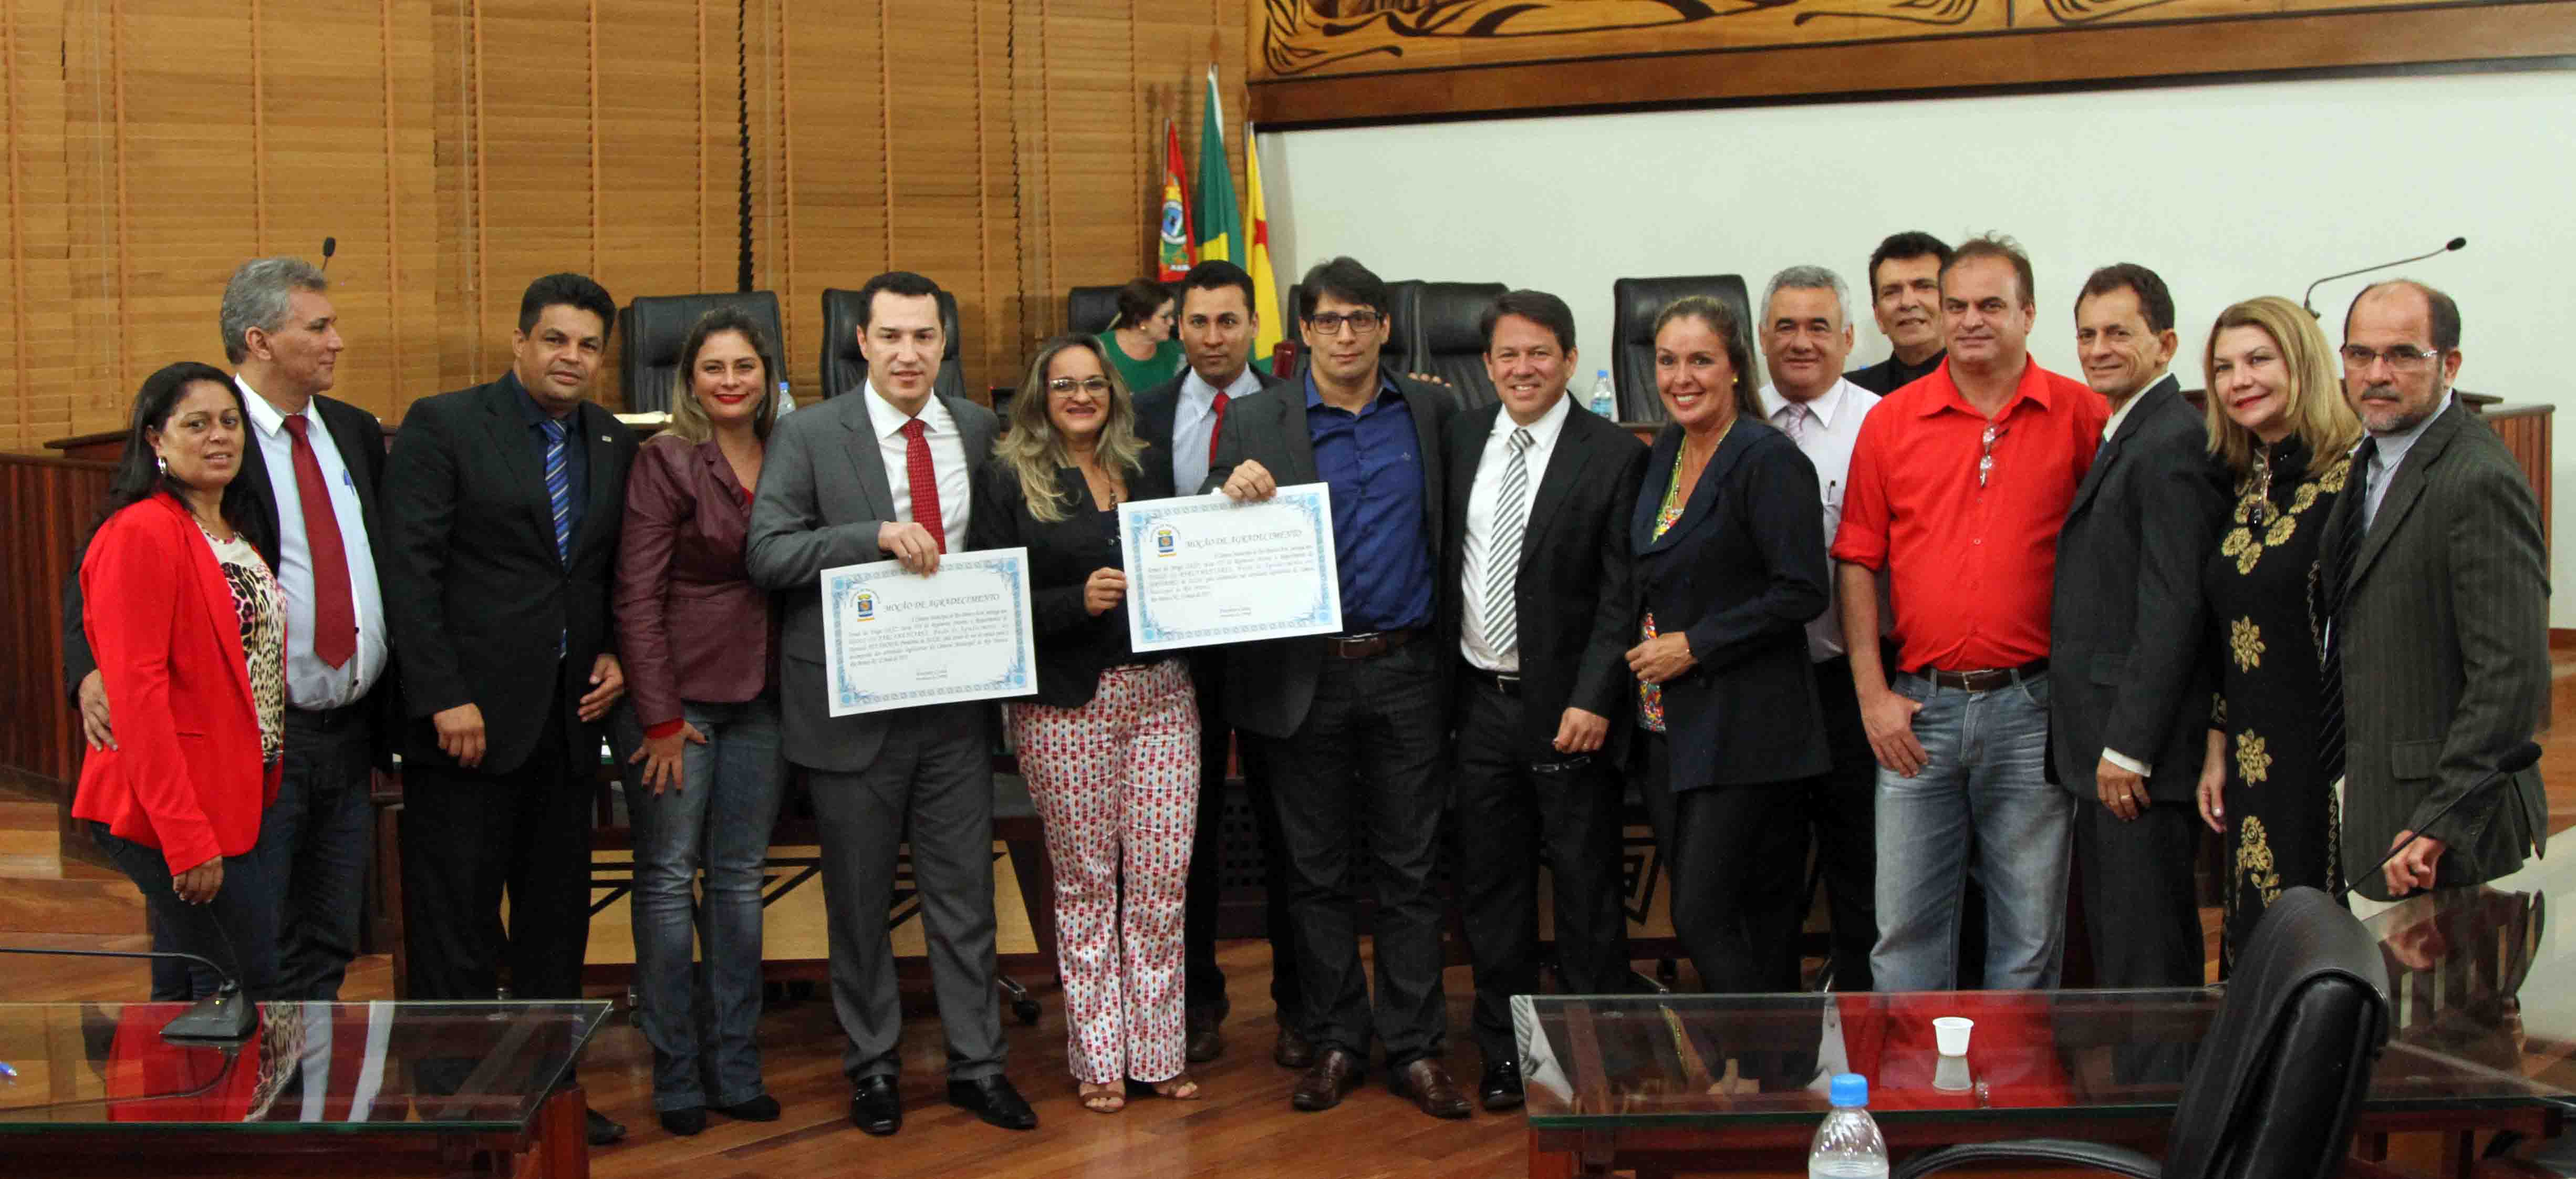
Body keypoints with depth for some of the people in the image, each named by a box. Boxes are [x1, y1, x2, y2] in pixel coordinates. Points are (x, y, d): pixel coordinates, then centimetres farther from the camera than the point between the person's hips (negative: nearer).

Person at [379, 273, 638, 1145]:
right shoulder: (441, 426, -6)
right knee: (455, 923, 1)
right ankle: (452, 1098, 10)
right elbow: (408, 571, -12)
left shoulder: (615, 444, 11)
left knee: (558, 917, 12)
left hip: (569, 715, 6)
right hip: (470, 714, -6)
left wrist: (618, 655, 2)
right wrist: (445, 698, -17)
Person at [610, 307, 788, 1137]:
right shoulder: (666, 459, -7)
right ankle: (676, 1075, 11)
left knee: (740, 877, 10)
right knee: (668, 876, 2)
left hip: (759, 695, 4)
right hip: (677, 693, -4)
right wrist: (660, 718, -12)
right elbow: (637, 594, -10)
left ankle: (735, 1067, 18)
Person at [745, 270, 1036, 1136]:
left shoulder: (978, 430, 6)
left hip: (956, 699, 3)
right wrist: (878, 535, -23)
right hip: (853, 700, -3)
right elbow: (767, 553, -12)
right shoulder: (809, 435, -5)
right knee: (860, 898, 9)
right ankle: (872, 1066, 23)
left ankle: (977, 1065, 18)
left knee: (965, 890, 8)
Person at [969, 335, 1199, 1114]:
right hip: (1065, 706, -3)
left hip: (1160, 692, 4)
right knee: (1086, 879, 3)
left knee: (1163, 873, 1)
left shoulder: (1147, 470, 13)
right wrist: (1080, 600, -18)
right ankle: (1097, 1056, 13)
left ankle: (1156, 1048, 12)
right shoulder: (1009, 481, 0)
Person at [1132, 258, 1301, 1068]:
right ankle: (1199, 999, 23)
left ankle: (1296, 1002, 18)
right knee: (1190, 828, 11)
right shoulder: (1144, 417, 4)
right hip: (1179, 645, 2)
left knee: (1285, 828, 6)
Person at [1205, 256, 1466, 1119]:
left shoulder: (1432, 410, 6)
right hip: (1304, 675, 0)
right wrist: (1233, 493, -19)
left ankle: (1414, 1047, 13)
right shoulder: (1257, 423, 2)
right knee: (1318, 870, 7)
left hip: (1406, 669, 1)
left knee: (1410, 867, 5)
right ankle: (1334, 1042, 18)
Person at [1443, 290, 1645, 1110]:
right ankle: (1505, 1052, 24)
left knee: (1586, 890, 3)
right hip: (1479, 699, 5)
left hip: (1566, 710, -4)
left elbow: (1621, 594, -10)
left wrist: (1592, 700, -16)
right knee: (1490, 888, 12)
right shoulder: (1463, 438, 7)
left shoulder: (1614, 455, -7)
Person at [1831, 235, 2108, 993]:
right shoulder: (1890, 421, 5)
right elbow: (1858, 561, 7)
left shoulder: (2082, 416, 1)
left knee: (2031, 931, 7)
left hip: (2031, 708, -1)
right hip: (1919, 709, 1)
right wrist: (1872, 694, 0)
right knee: (1906, 927, 3)